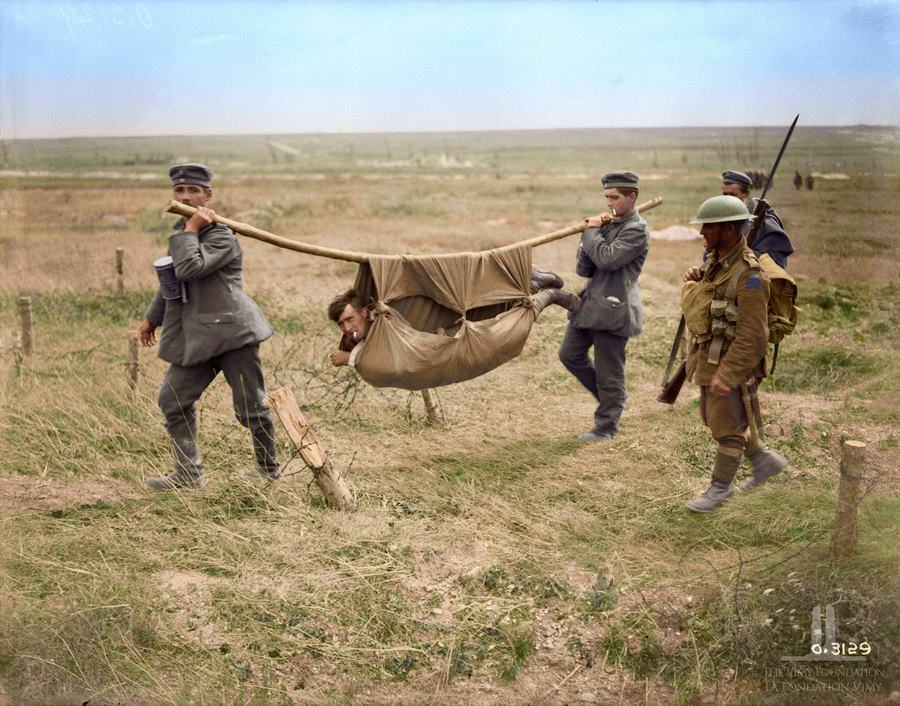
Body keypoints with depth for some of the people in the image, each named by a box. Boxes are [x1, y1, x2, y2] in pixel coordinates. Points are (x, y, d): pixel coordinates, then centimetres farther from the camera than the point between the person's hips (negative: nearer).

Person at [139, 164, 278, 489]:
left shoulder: (221, 236, -10)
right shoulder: (182, 232, 15)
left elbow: (188, 268, -26)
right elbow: (171, 280, 27)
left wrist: (190, 230, -15)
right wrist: (152, 317, 32)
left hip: (231, 331, -8)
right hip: (194, 336, 8)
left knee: (251, 407, 0)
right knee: (173, 401, 7)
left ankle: (269, 471, 18)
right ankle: (188, 473, 17)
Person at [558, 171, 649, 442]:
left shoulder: (636, 229, -10)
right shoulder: (607, 225, 13)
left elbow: (607, 258, -25)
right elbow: (583, 269, 8)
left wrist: (591, 231, -10)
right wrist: (591, 233, -6)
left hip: (613, 308, -9)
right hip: (590, 302, 9)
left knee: (608, 371, 1)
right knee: (570, 354, 15)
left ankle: (606, 427, 15)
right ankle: (611, 397, 30)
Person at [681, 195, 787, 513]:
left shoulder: (748, 275, -25)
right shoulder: (715, 261, 3)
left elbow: (752, 335, -25)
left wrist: (727, 375, -25)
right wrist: (693, 282, -3)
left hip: (733, 363, -9)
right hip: (708, 358, 9)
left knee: (727, 428, 7)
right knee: (713, 418, 22)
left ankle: (720, 487, 26)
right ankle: (765, 460, 38)